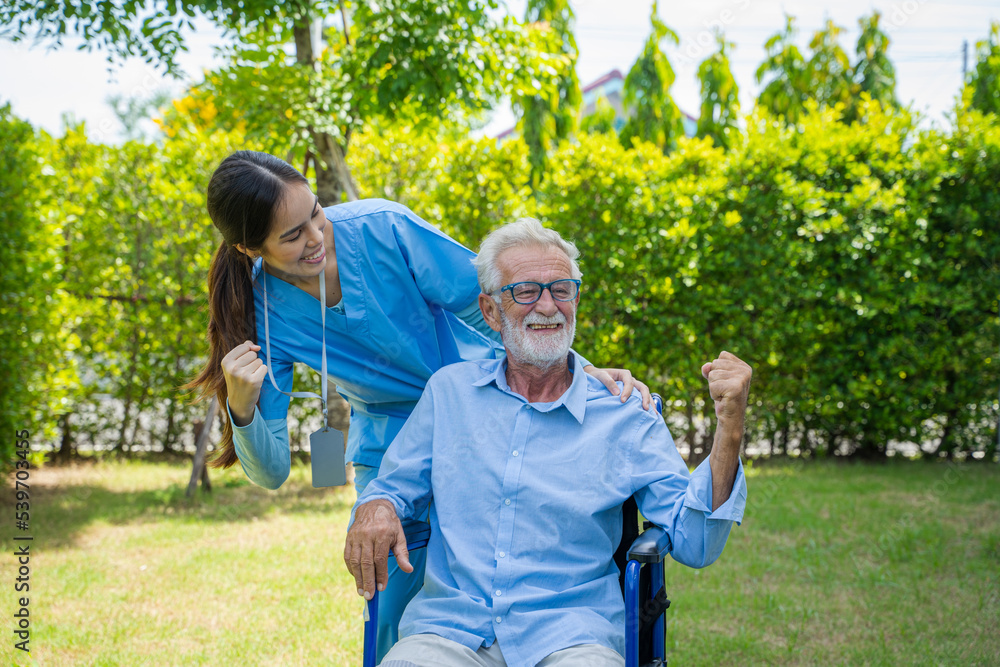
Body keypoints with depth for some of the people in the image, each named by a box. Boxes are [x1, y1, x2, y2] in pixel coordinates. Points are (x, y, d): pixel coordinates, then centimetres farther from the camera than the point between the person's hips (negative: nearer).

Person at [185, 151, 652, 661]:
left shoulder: (380, 227, -22)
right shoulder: (264, 311, -15)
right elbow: (271, 472, -13)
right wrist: (242, 409, -32)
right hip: (391, 444, 1)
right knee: (397, 610, -3)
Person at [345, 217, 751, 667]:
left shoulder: (626, 418, 5)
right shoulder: (449, 390, 13)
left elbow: (695, 543, -1)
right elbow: (395, 486, 20)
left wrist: (729, 429, -13)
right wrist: (376, 508, -5)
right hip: (450, 627, 1)